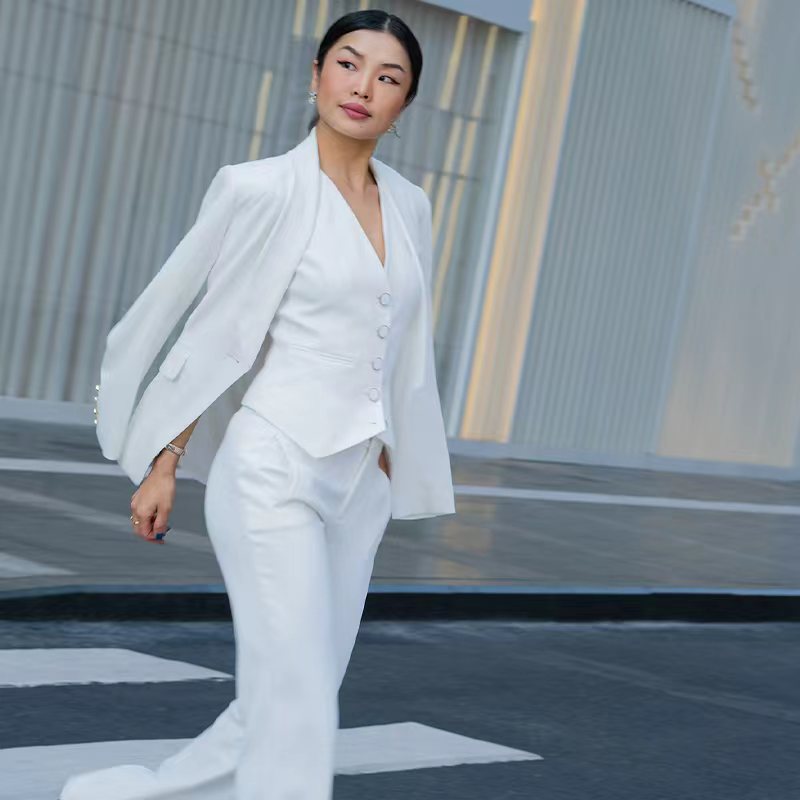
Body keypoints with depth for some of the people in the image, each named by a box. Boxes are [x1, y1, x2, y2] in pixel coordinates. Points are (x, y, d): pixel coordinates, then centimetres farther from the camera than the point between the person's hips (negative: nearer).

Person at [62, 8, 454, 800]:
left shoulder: (408, 205, 11)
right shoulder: (258, 187, -7)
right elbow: (214, 332, -3)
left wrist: (390, 467, 18)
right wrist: (162, 465, -3)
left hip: (357, 488, 7)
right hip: (273, 473, -7)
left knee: (279, 705, 11)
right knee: (298, 713, -10)